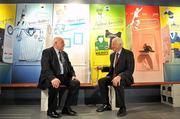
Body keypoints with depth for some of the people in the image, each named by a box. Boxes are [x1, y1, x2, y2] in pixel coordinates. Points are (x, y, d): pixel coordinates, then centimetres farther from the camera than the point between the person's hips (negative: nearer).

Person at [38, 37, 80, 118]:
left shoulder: (64, 54, 17)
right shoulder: (47, 52, -5)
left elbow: (69, 66, 17)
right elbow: (45, 68, -20)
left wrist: (73, 75, -4)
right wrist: (53, 78, -37)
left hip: (64, 76, 6)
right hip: (51, 77, -6)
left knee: (76, 83, -17)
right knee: (54, 85, -37)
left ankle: (66, 108, -5)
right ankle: (51, 110, -12)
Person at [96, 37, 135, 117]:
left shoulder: (128, 53, -9)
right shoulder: (112, 55, 11)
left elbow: (130, 70, -19)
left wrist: (119, 76, -34)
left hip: (125, 77, -6)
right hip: (114, 76, 7)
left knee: (117, 83, -38)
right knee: (101, 81, -16)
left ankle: (122, 107, -19)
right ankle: (107, 105, -4)